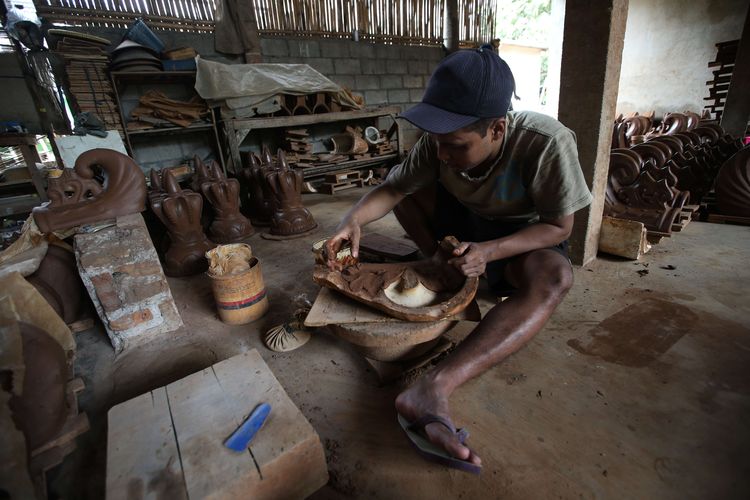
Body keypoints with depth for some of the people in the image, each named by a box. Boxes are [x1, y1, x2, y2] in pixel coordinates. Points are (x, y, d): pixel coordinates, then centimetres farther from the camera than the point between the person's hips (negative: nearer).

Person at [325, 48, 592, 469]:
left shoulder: (546, 143, -30)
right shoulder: (440, 141, -19)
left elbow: (560, 226, -22)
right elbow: (392, 188, -12)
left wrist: (489, 252, -38)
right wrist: (354, 219, -32)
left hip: (523, 239, -4)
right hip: (466, 221, 4)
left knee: (554, 276, -37)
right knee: (409, 191, -9)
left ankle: (435, 387, -49)